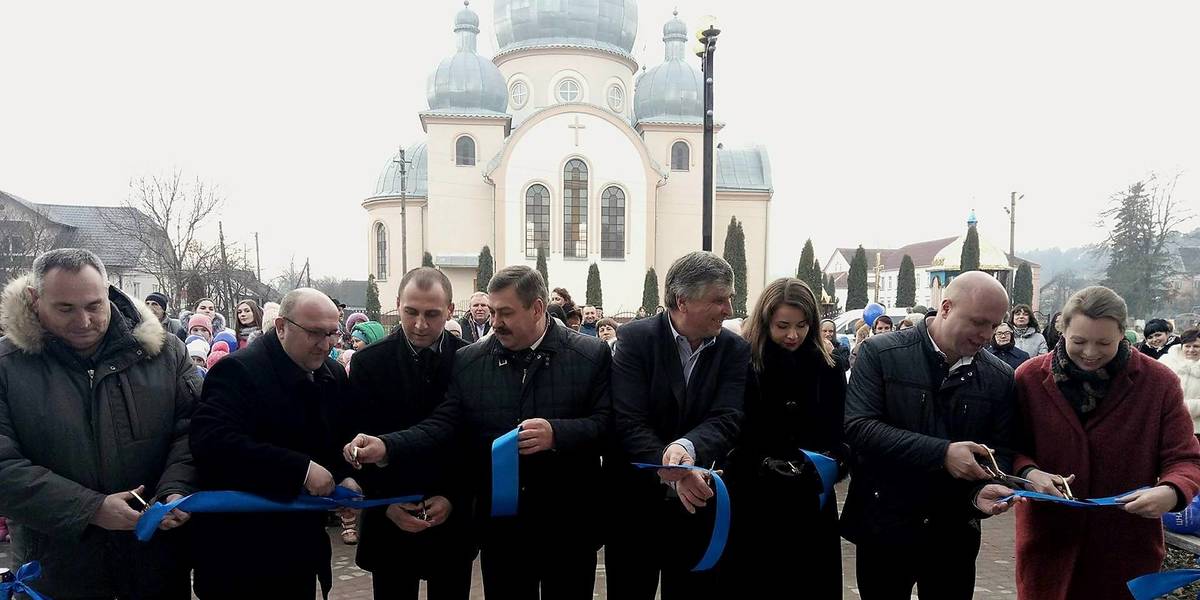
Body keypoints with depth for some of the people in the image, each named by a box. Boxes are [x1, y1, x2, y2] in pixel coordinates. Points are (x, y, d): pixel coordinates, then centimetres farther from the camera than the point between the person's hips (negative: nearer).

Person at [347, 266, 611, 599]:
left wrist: (556, 434, -26)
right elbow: (443, 426, -3)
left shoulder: (592, 356, -4)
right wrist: (386, 446, -19)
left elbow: (609, 424, -9)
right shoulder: (469, 361, 3)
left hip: (569, 525, -2)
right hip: (499, 524, 2)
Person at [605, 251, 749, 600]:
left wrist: (686, 446, -34)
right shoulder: (636, 339, -11)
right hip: (636, 501, -2)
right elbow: (628, 423, -18)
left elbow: (727, 420, -14)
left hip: (698, 504, 2)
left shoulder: (736, 350, -2)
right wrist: (670, 471, -32)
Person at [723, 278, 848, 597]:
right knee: (751, 585, 9)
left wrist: (837, 460, -13)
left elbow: (840, 432, 6)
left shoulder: (828, 367, 3)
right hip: (752, 502, -3)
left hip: (810, 502, 3)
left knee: (812, 583, 14)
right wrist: (762, 463, -22)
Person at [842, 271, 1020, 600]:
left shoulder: (999, 377, 2)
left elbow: (1000, 450, 5)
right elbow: (857, 427, -18)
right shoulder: (880, 353, -9)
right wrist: (941, 453, -26)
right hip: (883, 526, -2)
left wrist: (984, 488, -18)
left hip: (955, 534, 3)